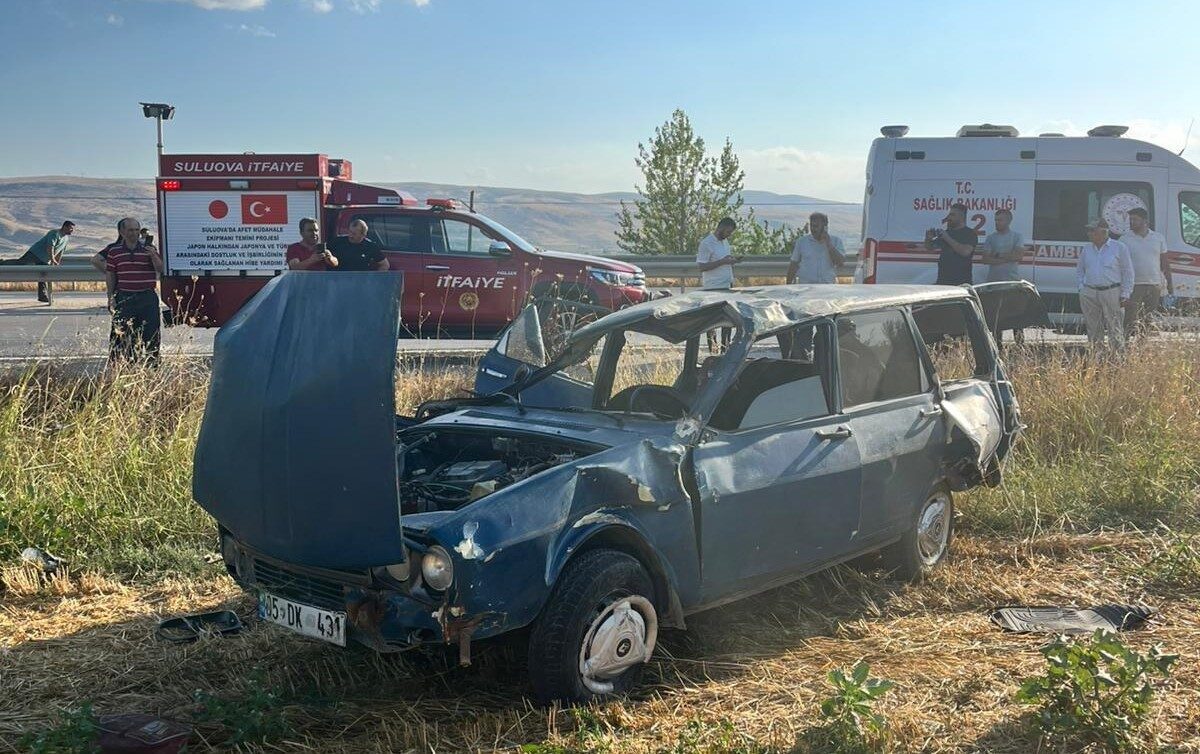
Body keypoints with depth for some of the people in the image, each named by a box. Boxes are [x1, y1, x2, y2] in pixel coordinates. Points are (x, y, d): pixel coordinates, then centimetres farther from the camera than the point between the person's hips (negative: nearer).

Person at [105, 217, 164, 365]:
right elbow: (110, 275, 9)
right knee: (120, 334, 2)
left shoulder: (149, 249, 6)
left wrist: (153, 256, -17)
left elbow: (161, 270, 0)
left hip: (147, 297, 0)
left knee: (151, 333, 2)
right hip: (124, 296, 0)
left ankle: (151, 363, 12)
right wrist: (111, 297, 4)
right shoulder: (114, 251, 7)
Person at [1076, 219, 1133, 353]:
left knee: (1115, 330, -6)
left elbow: (1128, 272, 2)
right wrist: (1081, 288, 8)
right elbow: (1079, 270, 23)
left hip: (1111, 293, -4)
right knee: (1093, 330, 6)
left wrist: (1125, 295, -4)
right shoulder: (1086, 250, 12)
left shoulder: (1119, 248, 1)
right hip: (1089, 294, 4)